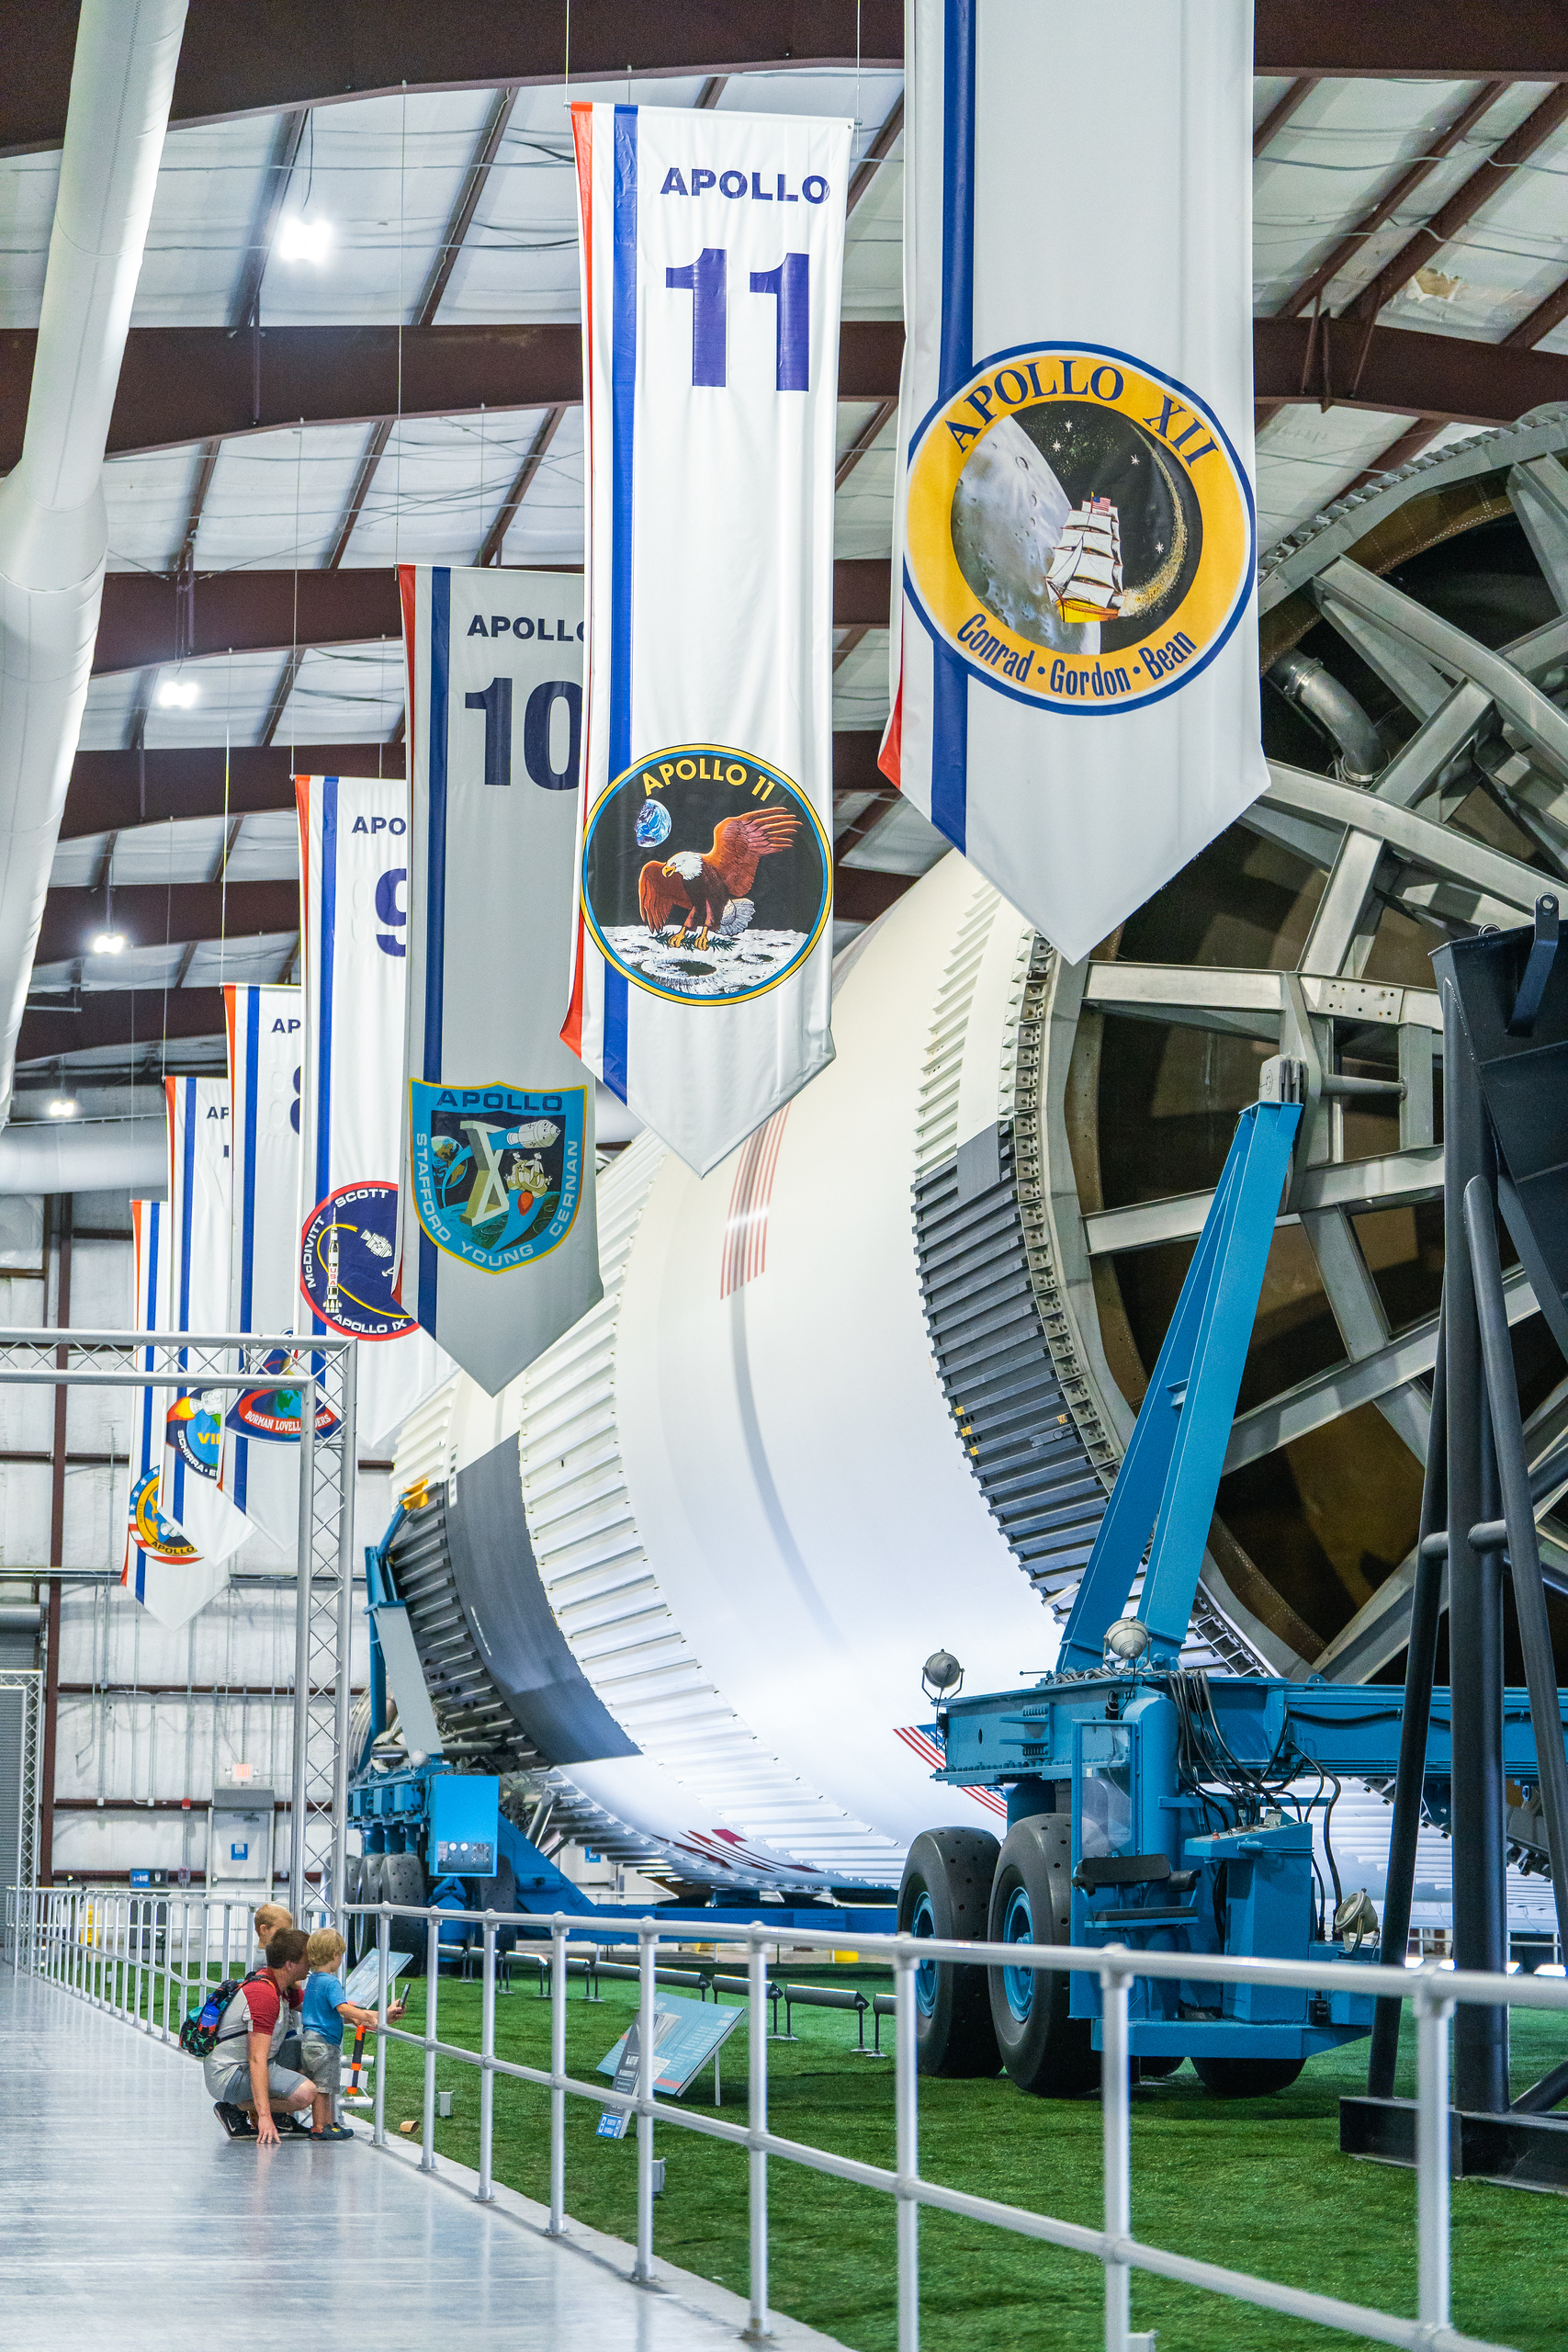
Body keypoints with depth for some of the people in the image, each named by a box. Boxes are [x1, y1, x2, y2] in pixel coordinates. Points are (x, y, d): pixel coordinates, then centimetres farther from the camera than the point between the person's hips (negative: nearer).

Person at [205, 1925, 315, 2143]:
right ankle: (235, 2108, -10)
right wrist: (264, 2115, -37)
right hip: (229, 2074, -10)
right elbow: (257, 2059, -31)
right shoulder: (264, 1994, -25)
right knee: (304, 2092, -27)